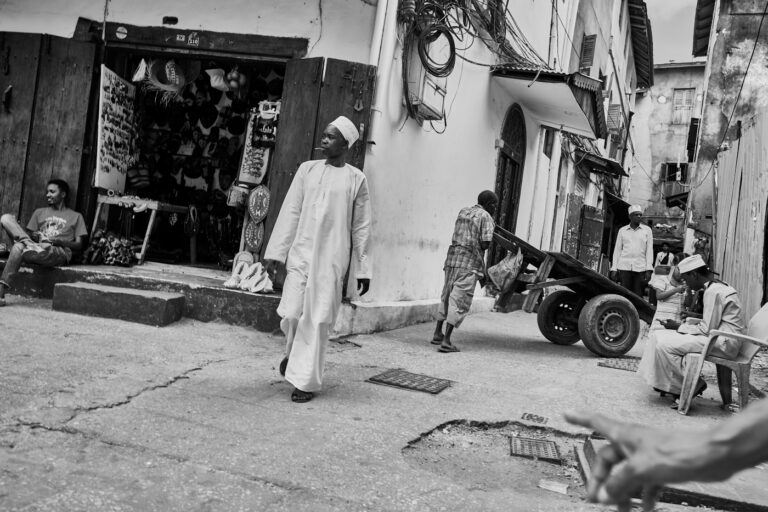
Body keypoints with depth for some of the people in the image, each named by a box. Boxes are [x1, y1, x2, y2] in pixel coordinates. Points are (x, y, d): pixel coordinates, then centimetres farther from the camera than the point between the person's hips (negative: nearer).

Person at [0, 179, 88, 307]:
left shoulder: (76, 216, 18)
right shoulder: (39, 212, 30)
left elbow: (79, 245, 8)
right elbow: (29, 232, 21)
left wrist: (59, 241, -10)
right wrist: (32, 237, -4)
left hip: (60, 253, -4)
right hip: (38, 246, 5)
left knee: (18, 247, -34)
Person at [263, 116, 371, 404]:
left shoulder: (356, 179, 3)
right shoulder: (307, 169, 9)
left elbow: (361, 227, 4)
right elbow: (290, 212, 7)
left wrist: (363, 269, 2)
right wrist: (275, 253, 3)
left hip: (331, 259, -2)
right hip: (301, 253, 2)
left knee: (317, 320, -3)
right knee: (291, 314, -2)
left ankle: (305, 381, 8)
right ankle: (294, 352, 29)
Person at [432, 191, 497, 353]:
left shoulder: (463, 212, 16)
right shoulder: (485, 217, -4)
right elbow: (485, 244, -13)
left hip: (452, 259, 7)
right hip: (470, 263, -7)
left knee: (447, 296, 19)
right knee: (459, 302, -5)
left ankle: (438, 333, 29)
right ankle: (446, 341, -9)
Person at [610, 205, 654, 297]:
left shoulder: (647, 230, 10)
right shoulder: (622, 230, 12)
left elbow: (649, 250, 6)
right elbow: (617, 250, 13)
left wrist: (649, 269, -4)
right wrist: (614, 268, 5)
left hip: (641, 268, -1)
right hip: (624, 267, 1)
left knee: (638, 296, -3)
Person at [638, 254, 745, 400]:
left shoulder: (713, 291, -17)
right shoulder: (717, 287, 14)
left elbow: (707, 329, -19)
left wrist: (679, 327, -7)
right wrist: (685, 322, 7)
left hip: (722, 344, -11)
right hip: (718, 336, 11)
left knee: (664, 345, -19)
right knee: (659, 336, 6)